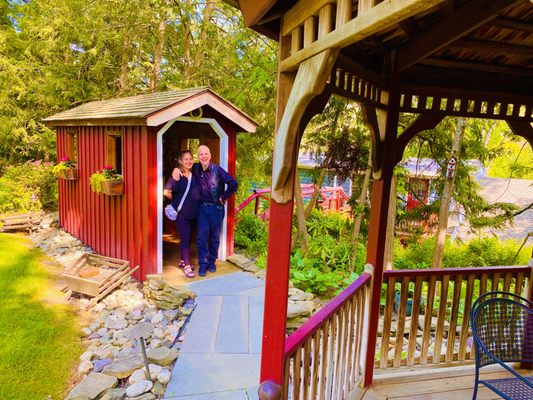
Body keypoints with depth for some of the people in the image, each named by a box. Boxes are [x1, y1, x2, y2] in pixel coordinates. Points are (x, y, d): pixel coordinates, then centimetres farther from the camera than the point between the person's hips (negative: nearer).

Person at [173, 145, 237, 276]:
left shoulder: (217, 169, -15)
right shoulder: (196, 168, -2)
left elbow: (233, 184, -17)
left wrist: (223, 197, -9)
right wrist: (176, 169, -5)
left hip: (217, 207, -2)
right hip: (203, 207, 3)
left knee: (215, 236, 9)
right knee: (202, 236, -2)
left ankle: (212, 261, 26)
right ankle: (203, 263, 10)